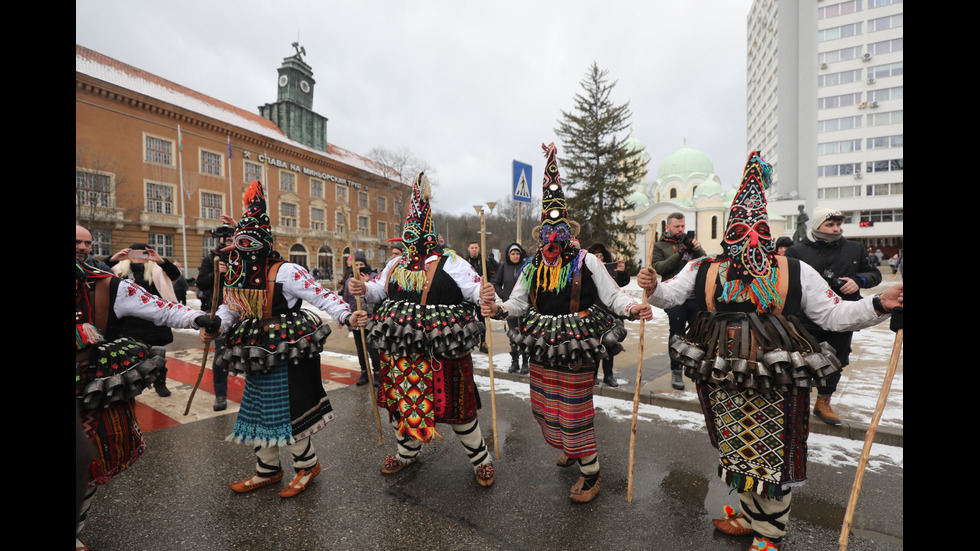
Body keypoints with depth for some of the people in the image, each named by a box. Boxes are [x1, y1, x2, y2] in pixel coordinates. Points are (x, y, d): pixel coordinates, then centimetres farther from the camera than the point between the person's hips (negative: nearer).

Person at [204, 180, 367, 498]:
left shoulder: (284, 272, -18)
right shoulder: (237, 277, 5)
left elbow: (320, 296, -22)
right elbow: (229, 309, 18)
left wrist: (347, 317, -34)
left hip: (288, 356, -8)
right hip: (258, 357, 8)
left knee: (287, 411, 2)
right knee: (256, 411, 18)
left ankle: (307, 465, 27)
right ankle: (267, 471, 39)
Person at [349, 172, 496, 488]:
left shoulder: (450, 263, -10)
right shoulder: (396, 264, 10)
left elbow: (476, 288, -15)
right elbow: (379, 289, 20)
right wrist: (364, 289, -1)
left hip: (442, 352, -6)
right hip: (401, 351, 6)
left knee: (455, 405, 5)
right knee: (401, 400, 20)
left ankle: (481, 459, 29)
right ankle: (408, 452, 48)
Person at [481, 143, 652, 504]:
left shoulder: (586, 262, -8)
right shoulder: (532, 267, 4)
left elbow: (612, 295, -8)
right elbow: (518, 304, 1)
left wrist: (634, 308, -27)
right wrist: (496, 309, -18)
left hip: (576, 349, -5)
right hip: (541, 350, 6)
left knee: (574, 411, 2)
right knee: (544, 406, 19)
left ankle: (591, 473, 27)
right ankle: (570, 447, 50)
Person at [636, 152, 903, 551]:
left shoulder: (795, 272, -1)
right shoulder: (704, 269, -1)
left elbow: (834, 314, 3)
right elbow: (671, 294, -2)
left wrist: (879, 305, -12)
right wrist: (652, 288, -22)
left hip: (774, 380, -1)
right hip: (725, 381, 1)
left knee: (772, 452, 10)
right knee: (738, 447, 18)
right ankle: (749, 514, 43)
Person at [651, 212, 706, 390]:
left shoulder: (690, 241, 16)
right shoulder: (659, 245, 5)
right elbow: (658, 267, -10)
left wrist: (697, 250, -12)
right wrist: (679, 254, -17)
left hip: (696, 296, 3)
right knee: (677, 335, 4)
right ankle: (676, 372, 17)